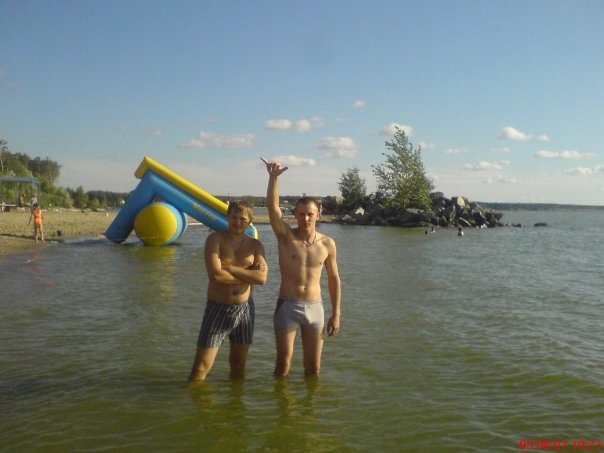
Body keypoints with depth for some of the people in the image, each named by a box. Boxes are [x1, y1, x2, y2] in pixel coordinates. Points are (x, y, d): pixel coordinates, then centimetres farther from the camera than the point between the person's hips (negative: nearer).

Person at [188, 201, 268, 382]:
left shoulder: (255, 245, 3)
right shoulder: (215, 239, -6)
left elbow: (262, 277, -12)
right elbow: (215, 275, -21)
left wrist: (230, 268, -16)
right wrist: (249, 275, -12)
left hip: (244, 309, 3)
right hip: (217, 308, -3)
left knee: (239, 365, 18)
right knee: (201, 367, -4)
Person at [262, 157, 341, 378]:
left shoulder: (327, 244, -1)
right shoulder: (286, 236, -7)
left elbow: (334, 280, 7)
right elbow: (272, 206, -24)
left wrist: (336, 314, 5)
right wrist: (274, 177, -38)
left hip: (315, 307, 2)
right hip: (287, 306, -2)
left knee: (313, 368, 10)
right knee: (283, 364, 4)